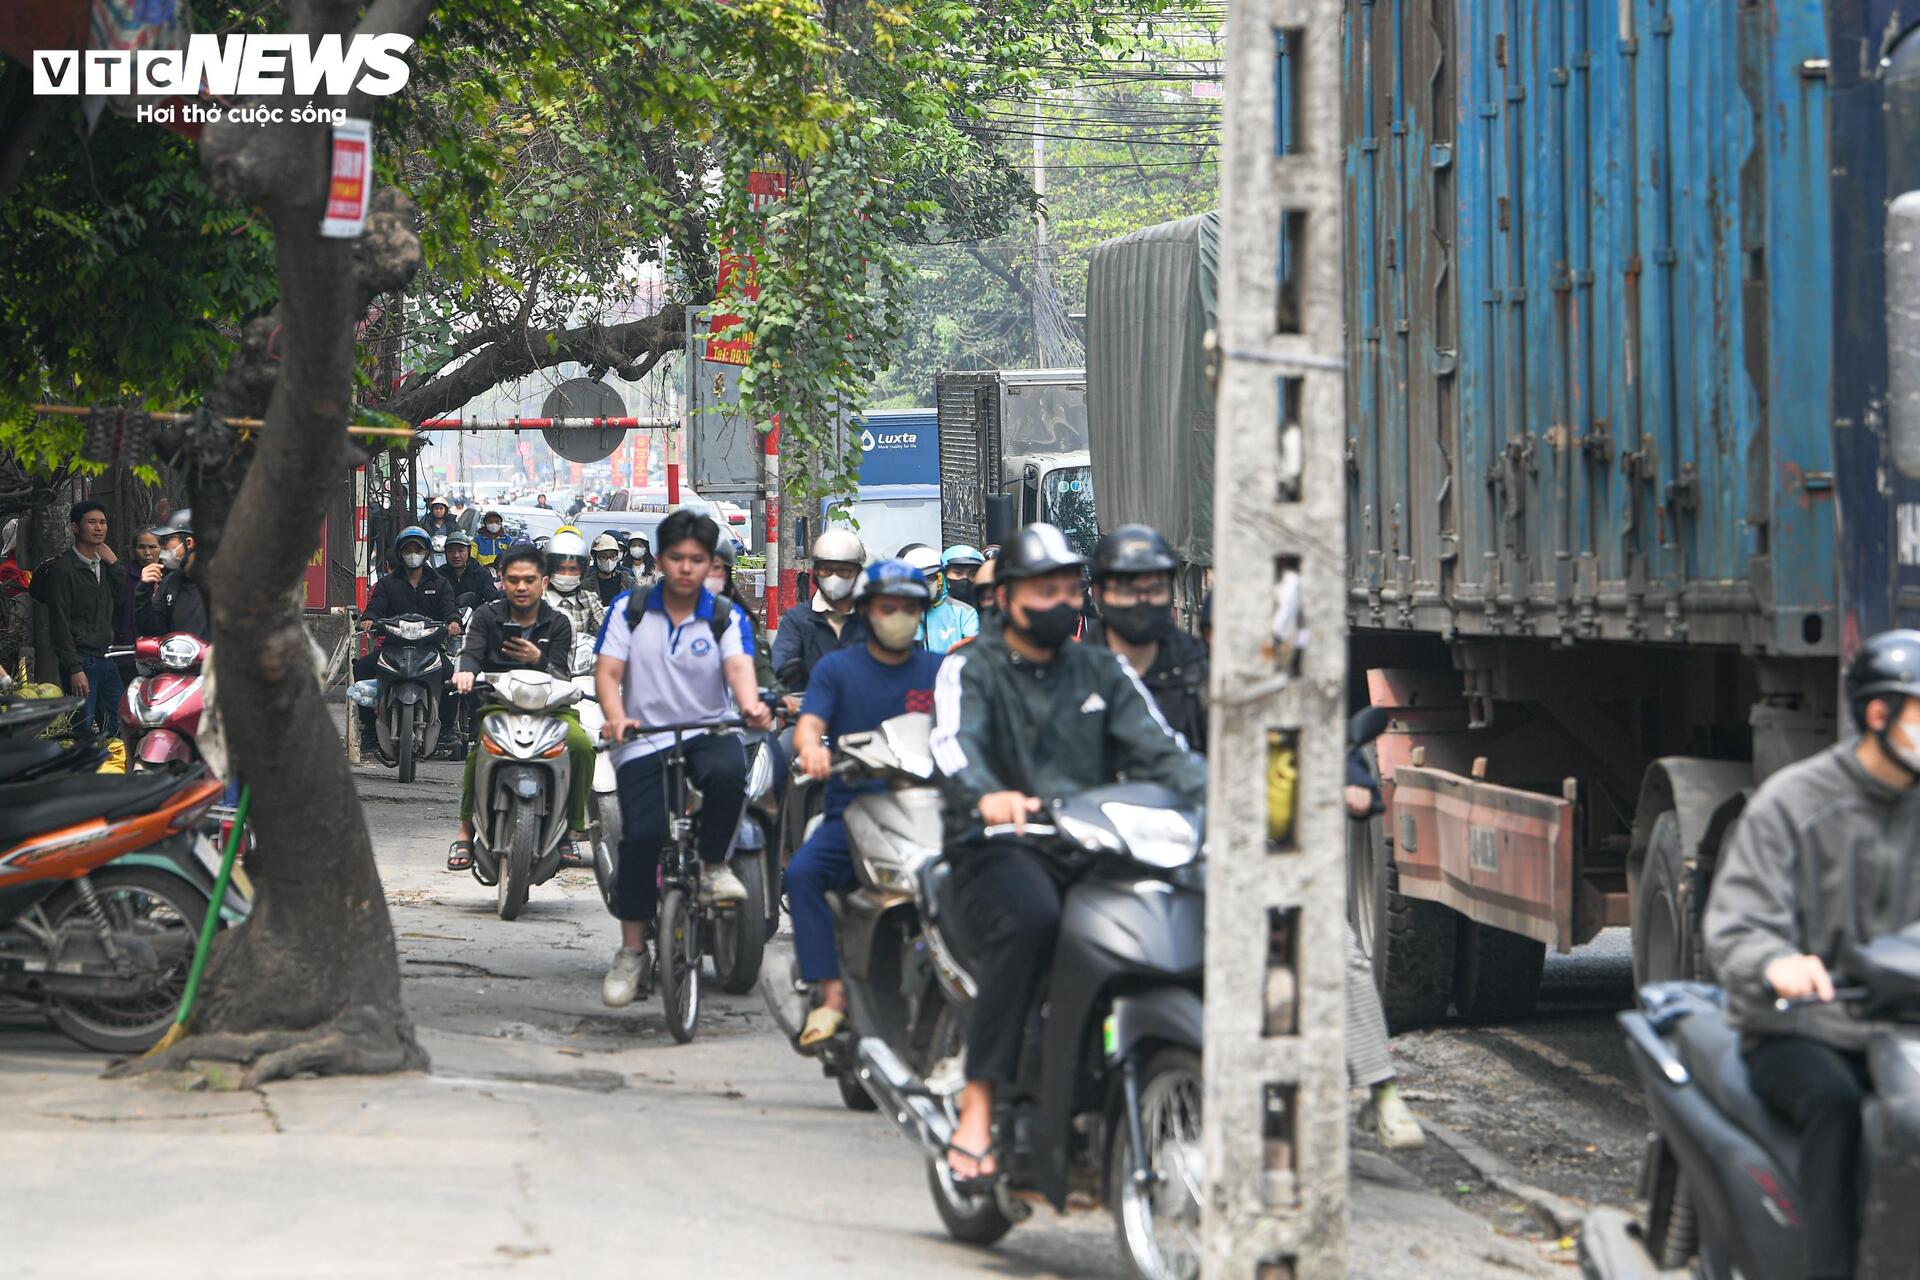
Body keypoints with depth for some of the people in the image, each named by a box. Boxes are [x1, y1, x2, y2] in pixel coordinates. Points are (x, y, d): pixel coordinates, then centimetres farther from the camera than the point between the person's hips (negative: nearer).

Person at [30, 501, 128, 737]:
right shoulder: (62, 568, -9)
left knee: (121, 730, 6)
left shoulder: (104, 565, 16)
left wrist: (113, 563, 1)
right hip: (81, 662, -8)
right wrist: (75, 669, -19)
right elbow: (59, 622, -13)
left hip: (106, 660, 8)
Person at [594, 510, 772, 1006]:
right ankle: (632, 952, -5)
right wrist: (616, 718, -24)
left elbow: (739, 667, -14)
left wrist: (750, 705, -37)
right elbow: (607, 672, -3)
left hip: (707, 732, 0)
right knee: (642, 834, -18)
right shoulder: (629, 610, 4)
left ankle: (714, 867, -9)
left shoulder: (726, 617, 3)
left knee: (728, 773, -36)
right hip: (644, 741, 0)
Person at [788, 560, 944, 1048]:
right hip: (852, 811, 0)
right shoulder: (837, 668, 11)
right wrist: (812, 747, -28)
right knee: (803, 873, -28)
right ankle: (832, 994, -27)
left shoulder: (939, 670, 15)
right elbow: (809, 723, -3)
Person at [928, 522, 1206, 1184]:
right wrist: (988, 795, -38)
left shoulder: (1102, 671, 21)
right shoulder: (971, 669, 7)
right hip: (999, 845, -4)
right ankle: (978, 1101, -33)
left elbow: (1158, 746, 8)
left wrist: (1215, 797, -13)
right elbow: (954, 744, -14)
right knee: (1031, 919, -38)